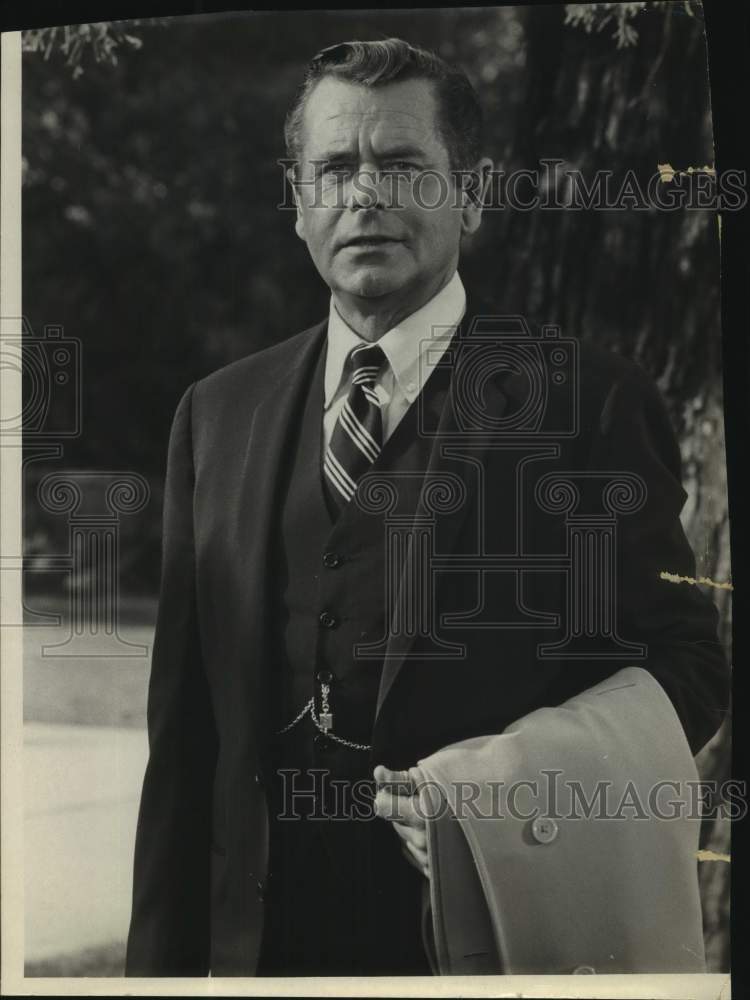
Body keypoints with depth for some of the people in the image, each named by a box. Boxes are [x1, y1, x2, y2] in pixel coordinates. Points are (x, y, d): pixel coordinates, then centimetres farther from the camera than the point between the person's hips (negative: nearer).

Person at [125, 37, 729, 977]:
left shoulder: (591, 399, -4)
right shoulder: (216, 413, 8)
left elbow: (682, 662, -4)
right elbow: (184, 726, 7)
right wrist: (162, 957, 3)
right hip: (265, 932, 4)